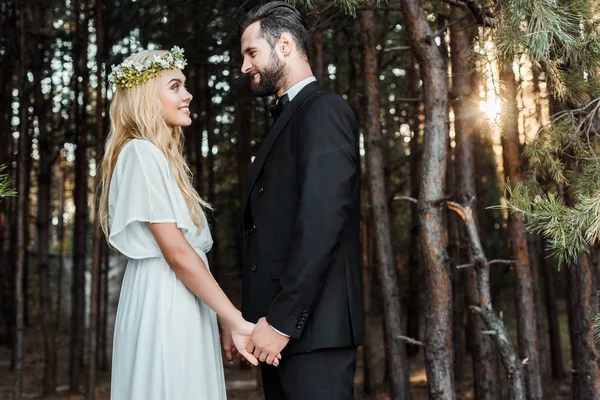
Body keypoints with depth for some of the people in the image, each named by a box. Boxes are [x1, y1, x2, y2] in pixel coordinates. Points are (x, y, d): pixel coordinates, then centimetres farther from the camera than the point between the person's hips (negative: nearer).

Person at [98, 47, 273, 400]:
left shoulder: (164, 158, 18)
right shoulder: (141, 153, -11)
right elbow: (176, 252, -18)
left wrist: (226, 319, 13)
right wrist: (236, 320, -16)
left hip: (181, 308, 9)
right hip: (163, 307, -9)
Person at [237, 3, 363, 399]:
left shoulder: (324, 110, -8)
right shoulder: (287, 119, 21)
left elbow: (322, 224, -19)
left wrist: (282, 320, -20)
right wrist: (264, 318, 10)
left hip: (311, 326, -9)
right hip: (279, 323, 9)